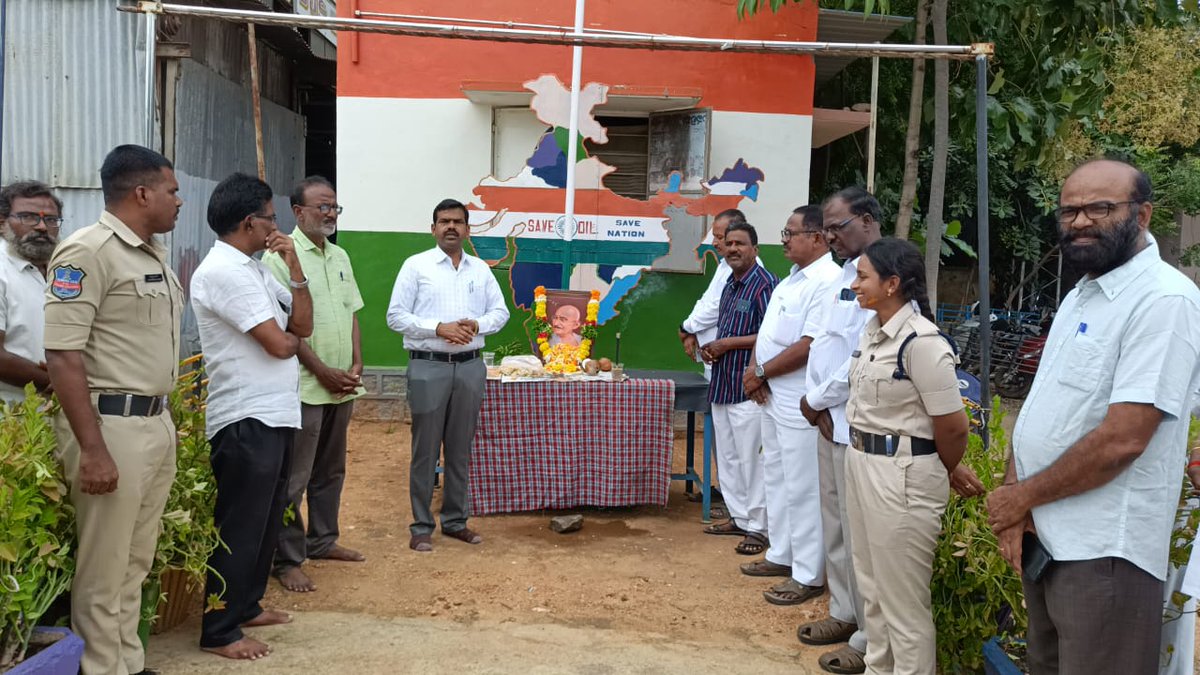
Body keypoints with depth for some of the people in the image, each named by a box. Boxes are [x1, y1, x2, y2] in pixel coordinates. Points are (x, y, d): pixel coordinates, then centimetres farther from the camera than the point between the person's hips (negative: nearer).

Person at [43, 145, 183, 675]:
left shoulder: (154, 253, 14)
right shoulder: (87, 252, -13)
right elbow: (62, 356, -18)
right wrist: (92, 450, -21)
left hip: (157, 422, 9)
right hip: (111, 425, -8)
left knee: (136, 563, 17)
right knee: (104, 570, 3)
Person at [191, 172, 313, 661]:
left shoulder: (254, 269, 14)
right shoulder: (223, 271, -17)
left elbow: (303, 324, 10)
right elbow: (280, 344, -20)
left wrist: (295, 269, -1)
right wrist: (291, 336, 4)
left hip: (274, 414, 10)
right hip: (247, 419, -10)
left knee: (265, 520, 18)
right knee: (239, 528, -1)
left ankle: (246, 606, 32)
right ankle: (219, 632, 10)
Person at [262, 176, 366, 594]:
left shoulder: (339, 256, 14)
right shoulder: (282, 255, -10)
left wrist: (356, 365, 3)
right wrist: (323, 371, -15)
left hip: (342, 386, 8)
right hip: (305, 386, -8)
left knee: (330, 471, 17)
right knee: (293, 479, -1)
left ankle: (322, 541, 31)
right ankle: (287, 560, 8)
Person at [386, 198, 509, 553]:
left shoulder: (481, 269, 10)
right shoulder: (416, 265, -1)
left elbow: (500, 311, 12)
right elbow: (396, 316, -5)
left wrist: (477, 325, -9)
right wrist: (439, 328, -17)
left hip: (470, 366, 4)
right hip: (429, 367, -4)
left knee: (460, 449, 11)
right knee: (425, 450, 2)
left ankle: (455, 521, 23)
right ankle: (421, 527, 12)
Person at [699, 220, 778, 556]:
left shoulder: (765, 285, -13)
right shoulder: (729, 285, 15)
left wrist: (728, 343, -16)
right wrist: (711, 348, 6)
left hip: (748, 388, -9)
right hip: (722, 384, 9)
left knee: (751, 458, -3)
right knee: (727, 456, 16)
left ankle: (758, 527, 7)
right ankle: (739, 517, 28)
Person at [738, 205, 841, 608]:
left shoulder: (827, 281, -19)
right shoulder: (793, 278, 13)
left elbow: (809, 345, -25)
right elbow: (768, 330, 16)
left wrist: (761, 372, -14)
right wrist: (754, 367, -1)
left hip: (800, 405, -10)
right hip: (773, 398, 10)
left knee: (802, 489, -1)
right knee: (776, 478, 19)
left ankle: (808, 576, 10)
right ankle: (781, 555, 33)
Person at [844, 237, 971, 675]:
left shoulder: (920, 342, -21)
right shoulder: (873, 332, 6)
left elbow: (953, 427, -17)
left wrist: (941, 476, 0)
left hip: (901, 474, -9)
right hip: (861, 462, 9)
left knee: (903, 597, 5)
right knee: (872, 586, 21)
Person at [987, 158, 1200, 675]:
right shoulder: (1079, 297, 12)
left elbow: (1122, 439, -24)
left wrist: (1020, 497, -13)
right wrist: (1014, 500, -4)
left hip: (1103, 554, -8)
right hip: (1044, 538, 8)